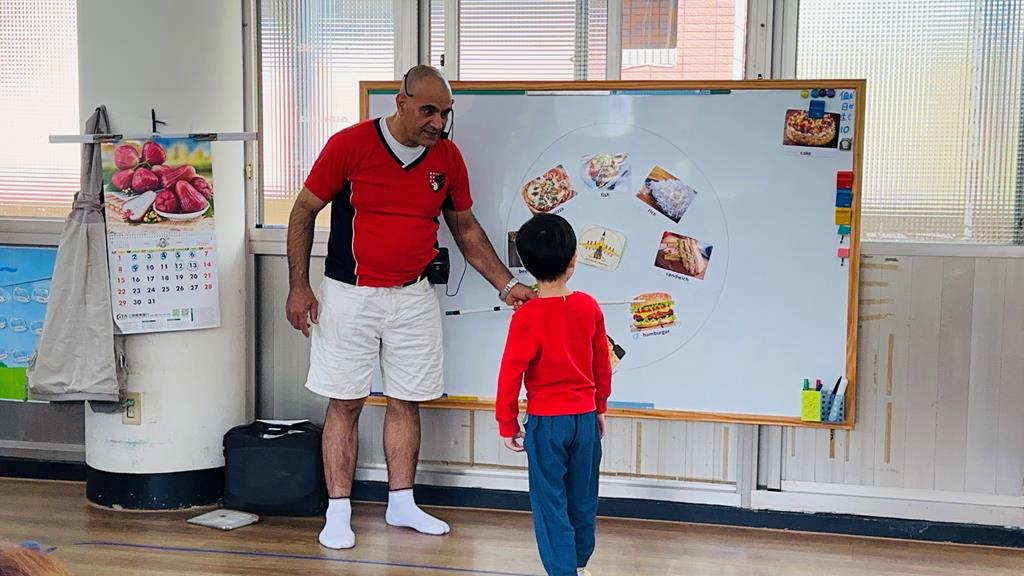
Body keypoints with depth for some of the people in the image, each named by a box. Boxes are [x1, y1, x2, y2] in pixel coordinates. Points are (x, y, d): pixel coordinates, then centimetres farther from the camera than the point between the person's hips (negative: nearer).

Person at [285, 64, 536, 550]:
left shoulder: (448, 156, 0)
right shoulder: (350, 144, -12)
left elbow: (466, 228, 11)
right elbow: (304, 211, -4)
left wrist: (506, 285, 4)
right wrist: (299, 287, -9)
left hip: (413, 296, 4)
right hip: (350, 294, -3)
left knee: (407, 400, 10)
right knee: (345, 402, 2)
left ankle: (401, 504, 24)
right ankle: (338, 514, 11)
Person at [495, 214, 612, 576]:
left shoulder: (527, 316, -16)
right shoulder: (589, 307, -4)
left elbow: (511, 374, -13)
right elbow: (602, 363, 6)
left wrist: (507, 424, -2)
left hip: (546, 421, -4)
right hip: (585, 417, 4)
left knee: (550, 502, 5)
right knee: (583, 498, 17)